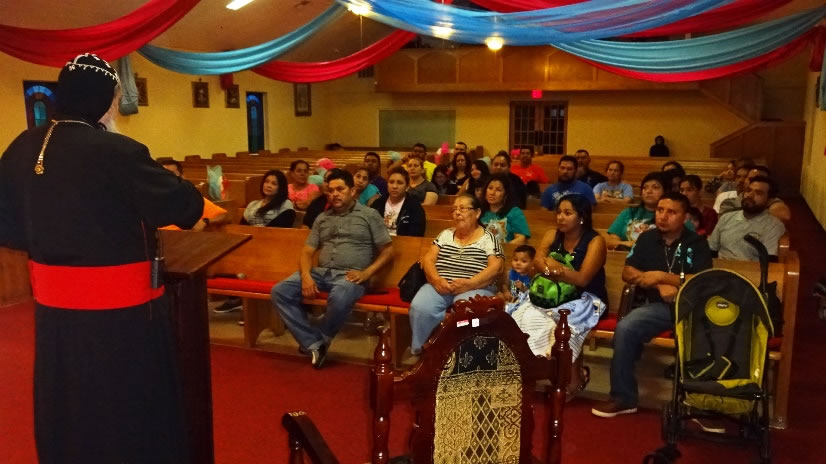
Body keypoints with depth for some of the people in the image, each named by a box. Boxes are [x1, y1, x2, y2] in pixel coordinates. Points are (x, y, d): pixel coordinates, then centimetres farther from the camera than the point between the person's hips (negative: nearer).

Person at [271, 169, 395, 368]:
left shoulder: (369, 215, 6)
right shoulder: (322, 218, 19)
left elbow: (387, 250, 2)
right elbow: (307, 251, 13)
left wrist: (366, 273, -13)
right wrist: (306, 276, -8)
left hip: (350, 275, -5)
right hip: (321, 272, 5)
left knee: (339, 299, -40)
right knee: (280, 291, -19)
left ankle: (320, 339, -9)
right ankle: (314, 343, -17)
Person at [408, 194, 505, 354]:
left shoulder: (488, 238, 8)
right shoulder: (445, 234, 20)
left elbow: (496, 267, -4)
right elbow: (428, 259, 11)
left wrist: (468, 284, -18)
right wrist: (436, 279, -11)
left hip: (476, 288, -3)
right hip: (440, 286, 3)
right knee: (420, 308, -29)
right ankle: (422, 350, -11)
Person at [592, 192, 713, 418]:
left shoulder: (697, 243, 4)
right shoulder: (647, 238, 14)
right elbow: (627, 273, 8)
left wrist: (662, 276, -10)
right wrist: (659, 286, -7)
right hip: (658, 306, 2)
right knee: (625, 327, -27)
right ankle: (623, 398, -13)